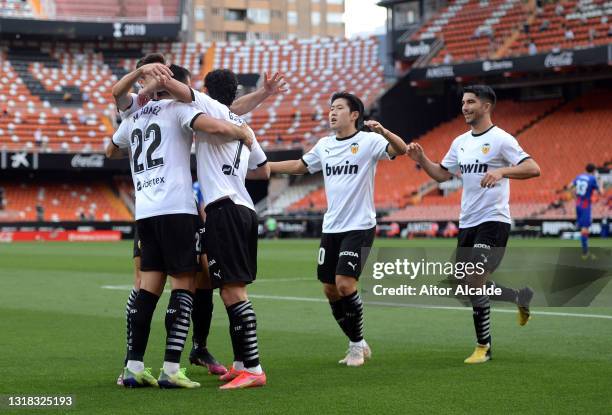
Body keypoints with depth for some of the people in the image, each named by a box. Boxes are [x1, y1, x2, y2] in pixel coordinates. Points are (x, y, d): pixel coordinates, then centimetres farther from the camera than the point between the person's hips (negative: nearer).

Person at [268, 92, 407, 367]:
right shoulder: (324, 145, 11)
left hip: (359, 227, -6)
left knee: (345, 284, -17)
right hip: (331, 228, 7)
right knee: (330, 290, 6)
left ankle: (357, 345, 3)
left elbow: (400, 150, -22)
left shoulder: (368, 141, -7)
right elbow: (298, 166, 25)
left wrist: (383, 131, -40)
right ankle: (359, 345, 22)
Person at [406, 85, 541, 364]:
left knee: (476, 280, -16)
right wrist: (421, 159, 4)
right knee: (470, 285, 9)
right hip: (467, 223, 8)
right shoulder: (460, 142, 13)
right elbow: (442, 174, 21)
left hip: (493, 220, -8)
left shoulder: (501, 139, -9)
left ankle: (483, 346, -2)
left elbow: (533, 169, -17)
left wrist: (501, 171, -31)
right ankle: (521, 296, 29)